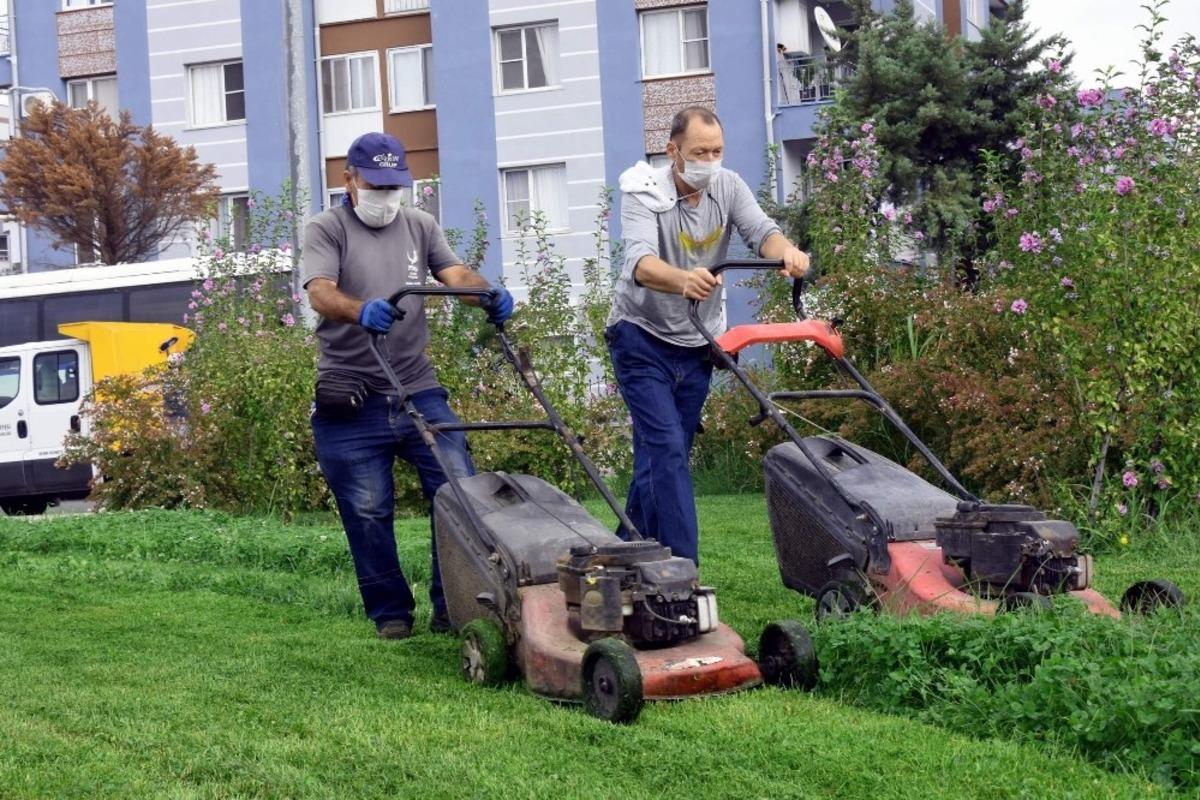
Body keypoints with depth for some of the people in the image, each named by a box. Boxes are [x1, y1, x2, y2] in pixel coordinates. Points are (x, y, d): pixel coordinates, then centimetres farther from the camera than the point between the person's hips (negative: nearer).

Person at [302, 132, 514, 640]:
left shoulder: (419, 226, 14)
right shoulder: (326, 230, 1)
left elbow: (455, 273, -2)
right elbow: (321, 293, -17)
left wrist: (488, 294, -25)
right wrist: (361, 311, -40)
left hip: (418, 390, 3)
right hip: (351, 401, -3)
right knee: (368, 511, 1)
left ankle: (452, 608, 8)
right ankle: (390, 613, 15)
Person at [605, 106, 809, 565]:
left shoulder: (727, 187, -4)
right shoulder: (644, 195, -19)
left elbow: (760, 230, -19)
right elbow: (641, 263, -37)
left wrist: (786, 252, -44)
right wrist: (684, 280, -59)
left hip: (695, 342, 5)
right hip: (642, 338, -5)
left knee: (664, 454, 10)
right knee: (667, 447, -17)